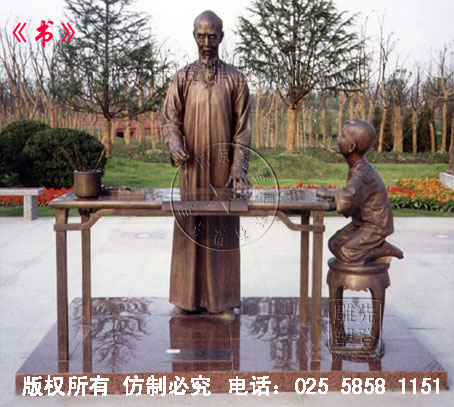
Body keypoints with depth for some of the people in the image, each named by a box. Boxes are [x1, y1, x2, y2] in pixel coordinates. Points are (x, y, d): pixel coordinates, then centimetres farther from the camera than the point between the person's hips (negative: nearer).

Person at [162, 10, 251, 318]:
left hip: (223, 168, -1)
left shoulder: (235, 79, 3)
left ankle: (223, 298, 12)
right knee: (190, 229, 4)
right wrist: (175, 146, -19)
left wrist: (239, 167, -11)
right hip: (192, 168, 1)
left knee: (223, 229, 3)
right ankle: (188, 296, 14)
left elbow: (243, 127, 0)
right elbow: (171, 118, 2)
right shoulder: (182, 78, 6)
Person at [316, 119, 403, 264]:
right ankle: (376, 247, 10)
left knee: (345, 254, -17)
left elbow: (348, 196, -47)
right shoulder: (356, 166, 0)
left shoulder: (362, 173, -29)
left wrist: (326, 192, -31)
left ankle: (384, 249, -1)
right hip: (361, 222, 8)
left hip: (375, 226, -8)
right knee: (334, 244, 3)